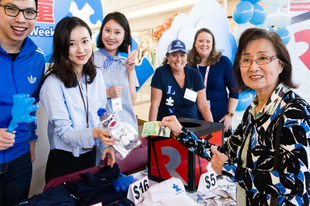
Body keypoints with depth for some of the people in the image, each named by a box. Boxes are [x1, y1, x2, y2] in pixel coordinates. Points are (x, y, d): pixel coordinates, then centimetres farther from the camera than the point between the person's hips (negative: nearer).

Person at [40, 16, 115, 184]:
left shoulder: (96, 76, -1)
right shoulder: (53, 83, -18)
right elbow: (63, 131, -18)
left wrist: (107, 144, -5)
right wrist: (94, 133, -35)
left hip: (90, 154, 5)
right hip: (64, 159, -5)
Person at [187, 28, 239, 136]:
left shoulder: (223, 61, -2)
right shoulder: (189, 63, 2)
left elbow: (234, 90, 1)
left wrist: (230, 115, -6)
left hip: (220, 119, -1)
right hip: (195, 119, 1)